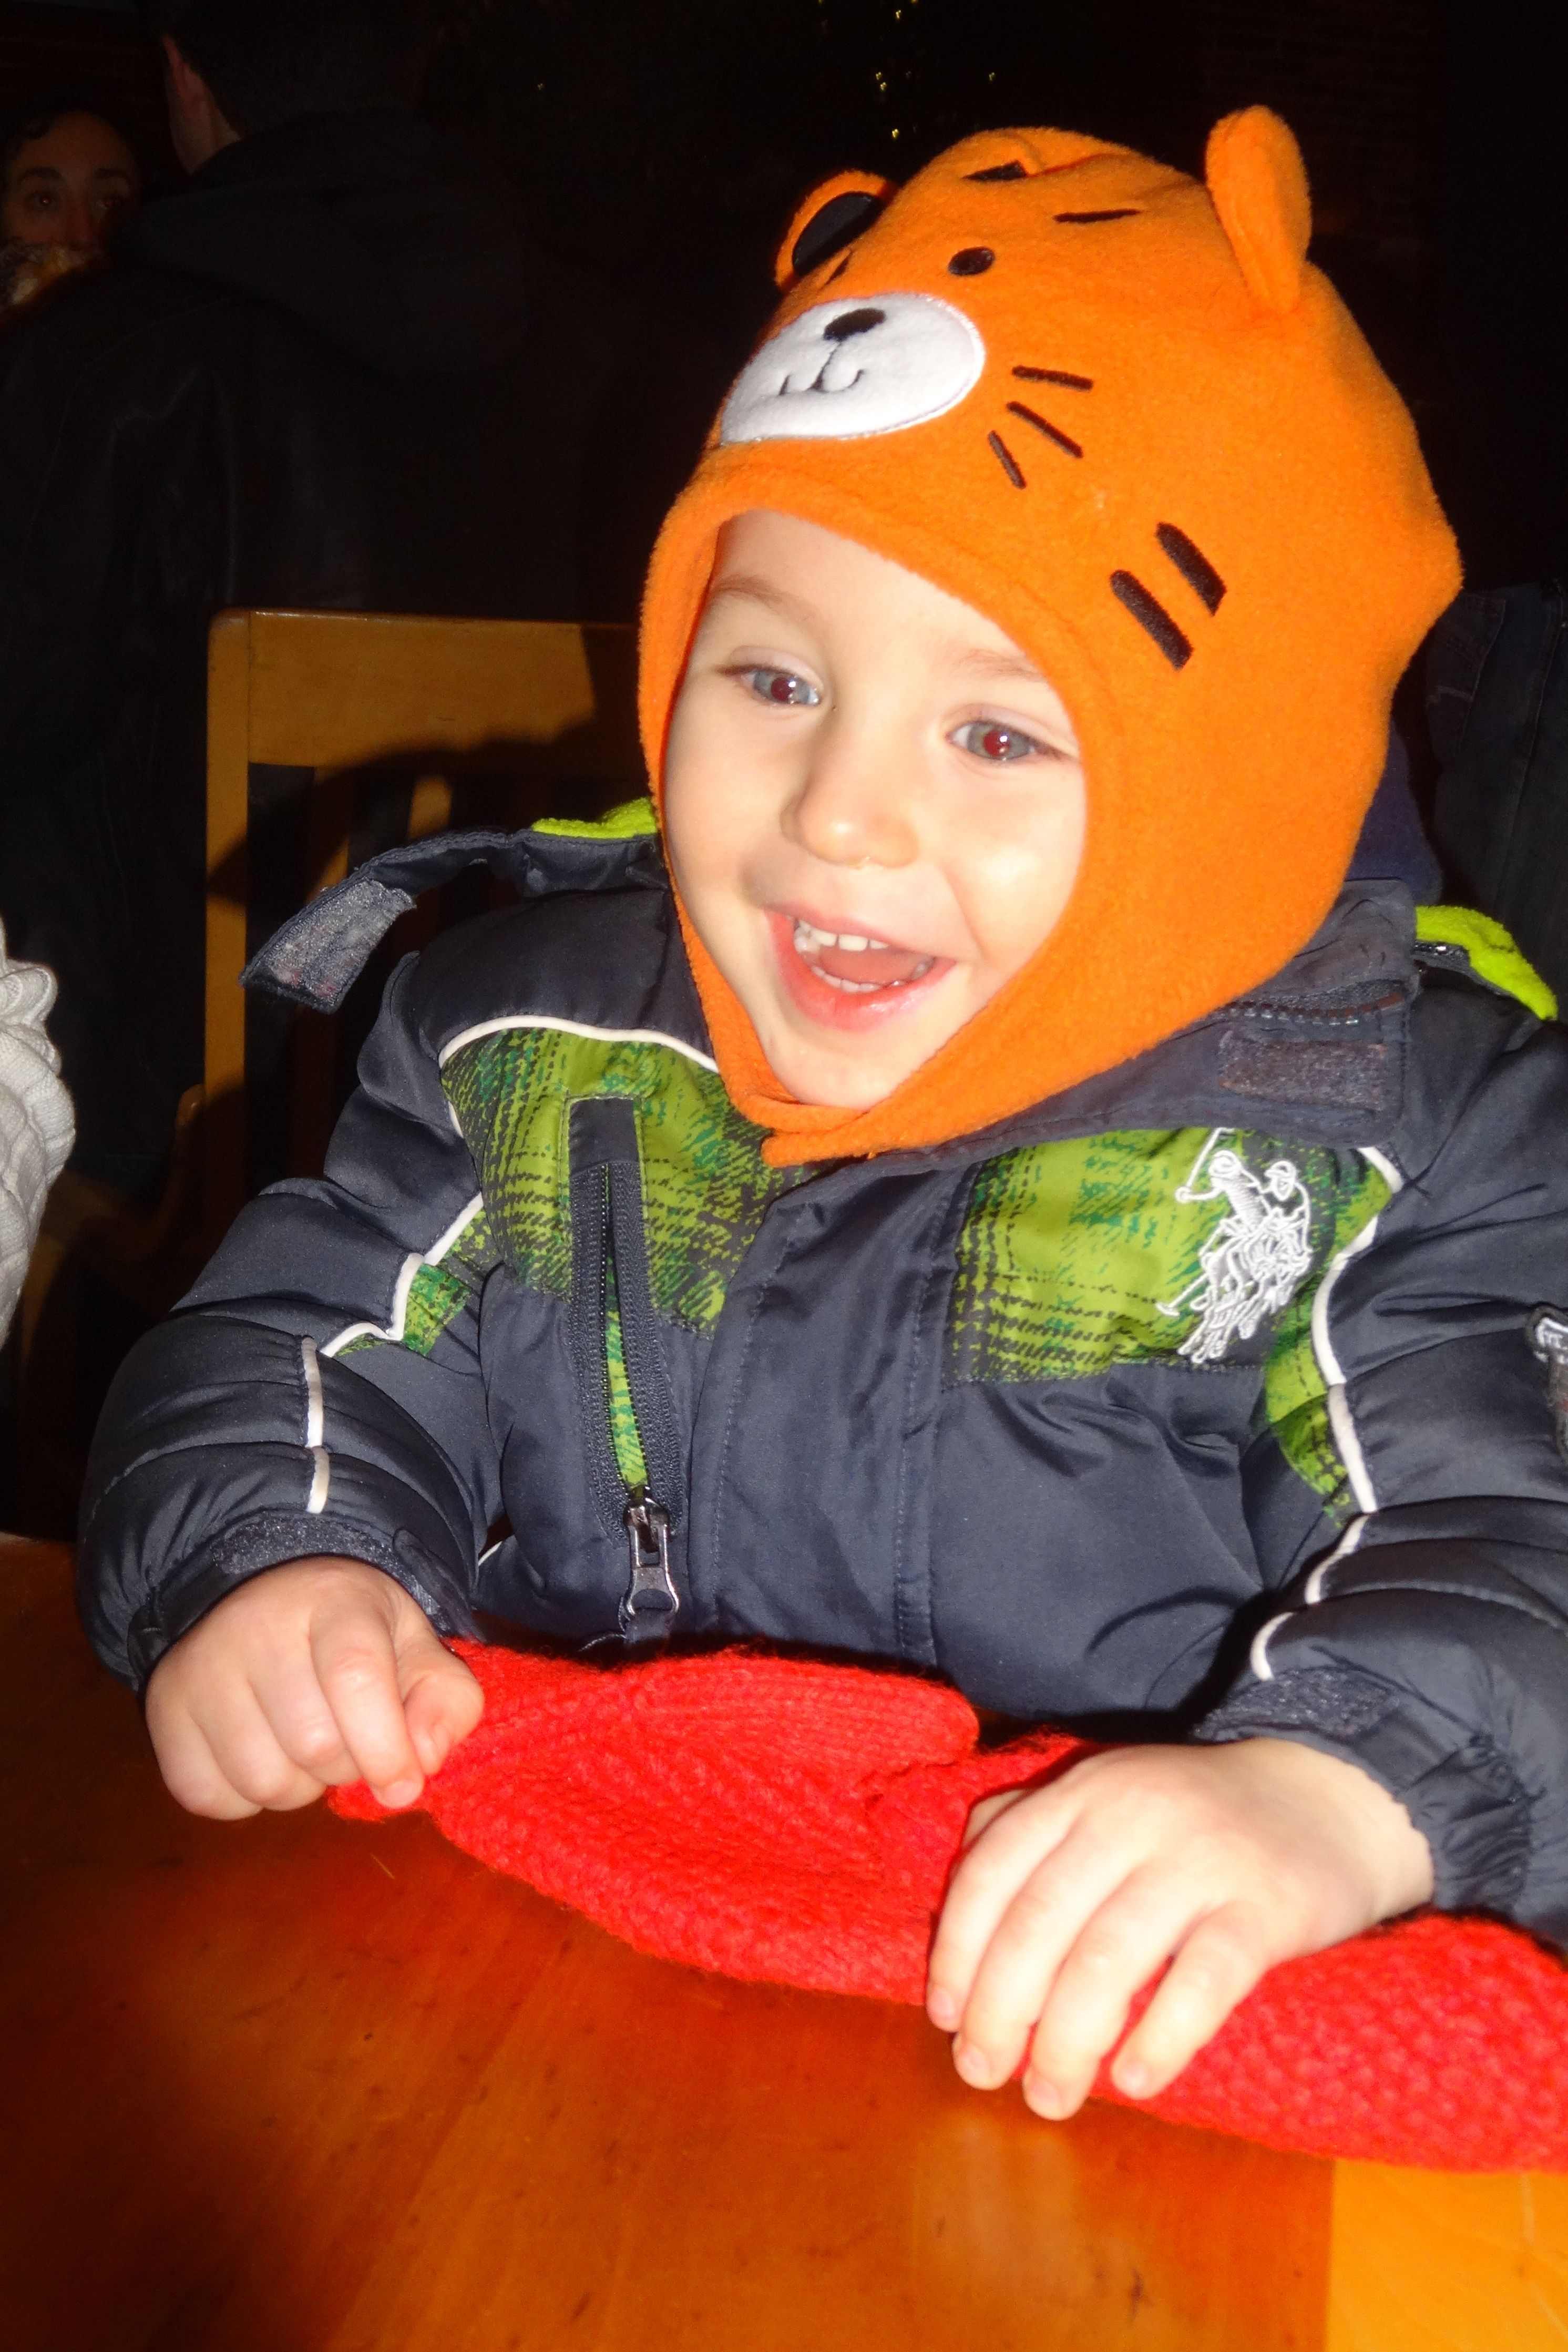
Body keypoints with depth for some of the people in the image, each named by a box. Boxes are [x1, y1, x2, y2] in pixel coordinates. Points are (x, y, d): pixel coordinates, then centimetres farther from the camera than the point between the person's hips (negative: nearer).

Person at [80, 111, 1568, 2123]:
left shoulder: (1394, 1135, -7)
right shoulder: (524, 1035, 5)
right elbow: (301, 1354, 9)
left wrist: (1328, 1789, -37)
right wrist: (262, 1573, -13)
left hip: (1111, 2058, -2)